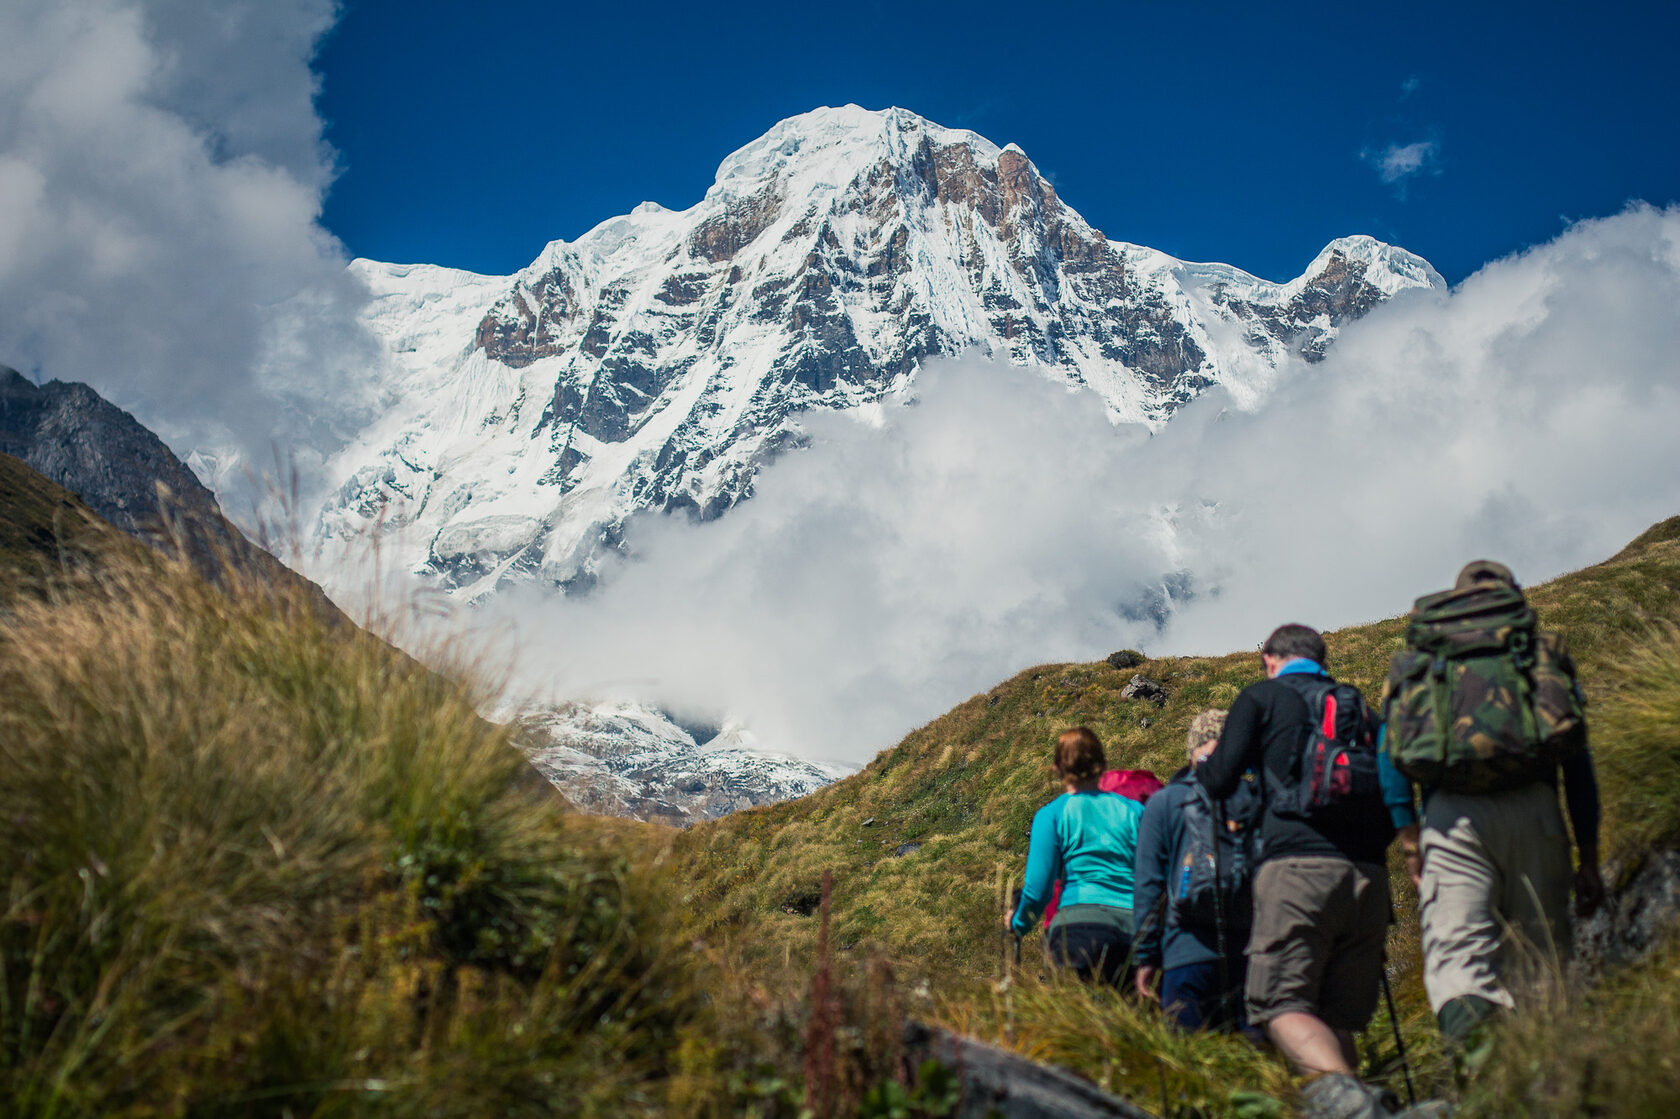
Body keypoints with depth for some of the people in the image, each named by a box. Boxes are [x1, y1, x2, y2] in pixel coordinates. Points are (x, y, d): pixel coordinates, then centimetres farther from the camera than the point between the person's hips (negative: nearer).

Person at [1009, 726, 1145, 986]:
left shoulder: (1050, 815, 7)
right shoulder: (1133, 810, 16)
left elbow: (1038, 888, 3)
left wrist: (1018, 924, 22)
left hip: (1082, 921, -3)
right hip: (1134, 925, 3)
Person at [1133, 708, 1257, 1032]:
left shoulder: (1162, 803, 3)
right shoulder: (1257, 799, 5)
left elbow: (1148, 885, 2)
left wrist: (1146, 957, 5)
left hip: (1188, 953, -1)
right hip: (1251, 953, 2)